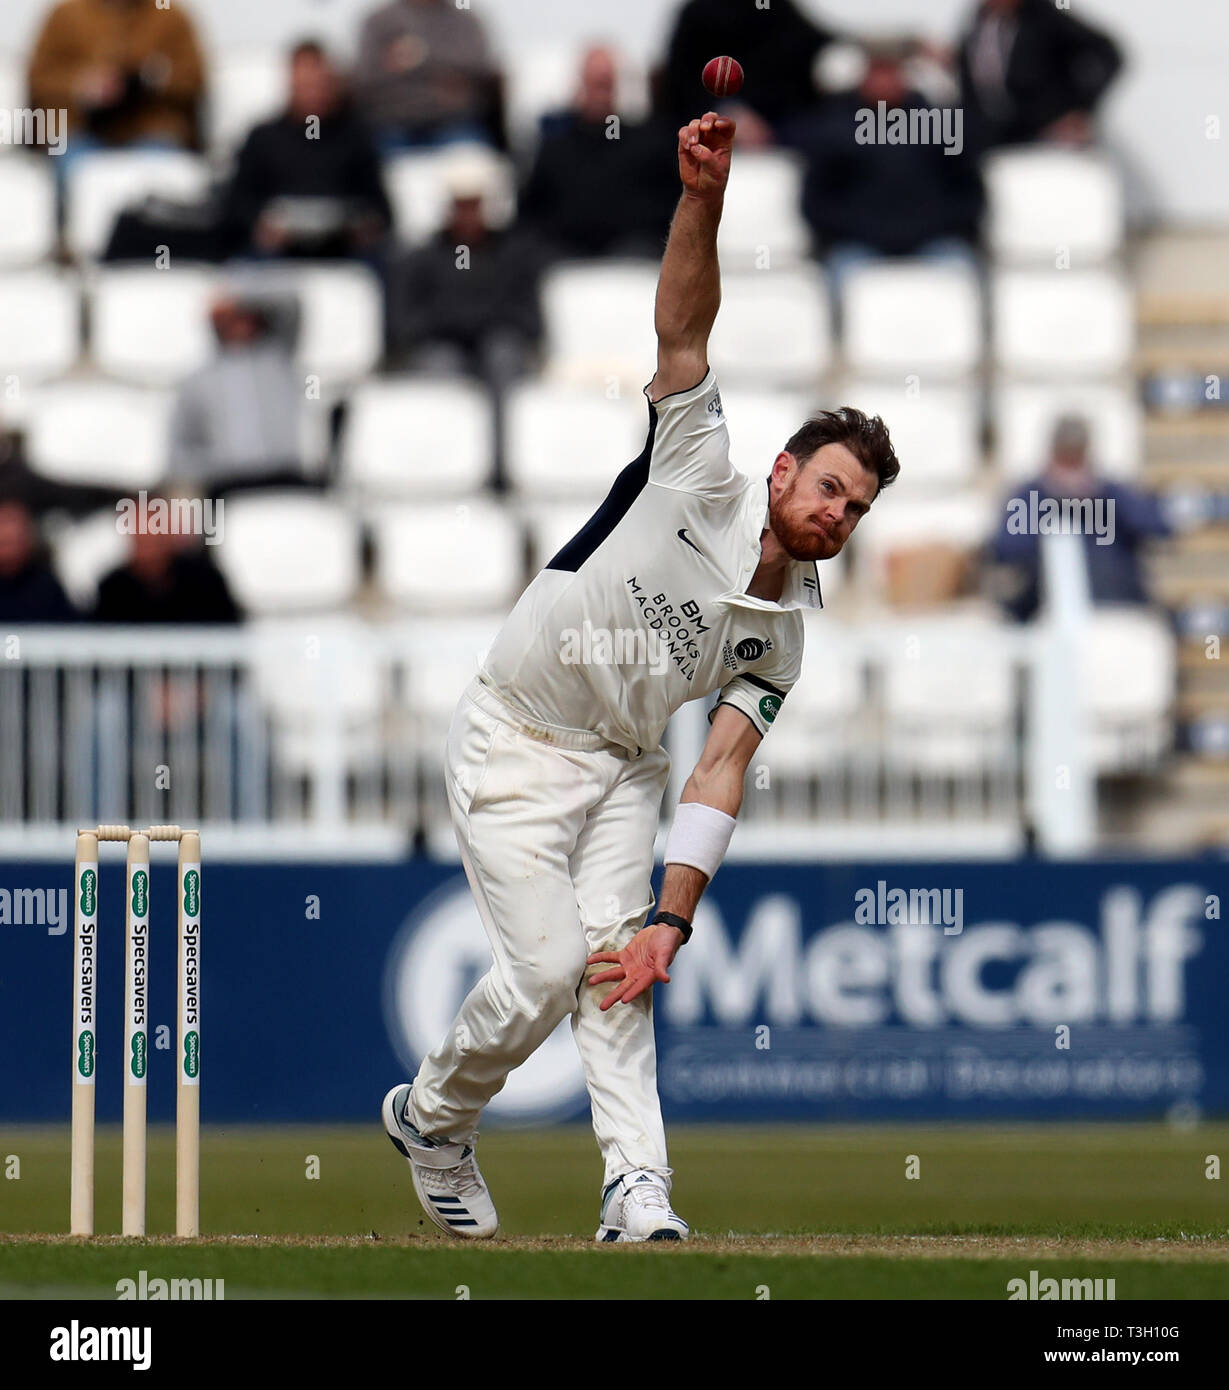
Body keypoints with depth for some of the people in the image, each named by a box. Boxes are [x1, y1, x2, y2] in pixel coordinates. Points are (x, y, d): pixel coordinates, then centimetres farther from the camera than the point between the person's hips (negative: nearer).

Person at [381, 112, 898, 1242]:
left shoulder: (785, 633, -2)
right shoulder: (702, 484, -15)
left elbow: (722, 772, -8)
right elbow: (684, 330, -25)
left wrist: (675, 914, -20)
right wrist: (704, 196, -41)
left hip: (621, 765, 5)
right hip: (511, 748, -5)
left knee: (615, 959, -12)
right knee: (548, 967, -13)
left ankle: (638, 1191, -16)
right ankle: (433, 1117, 13)